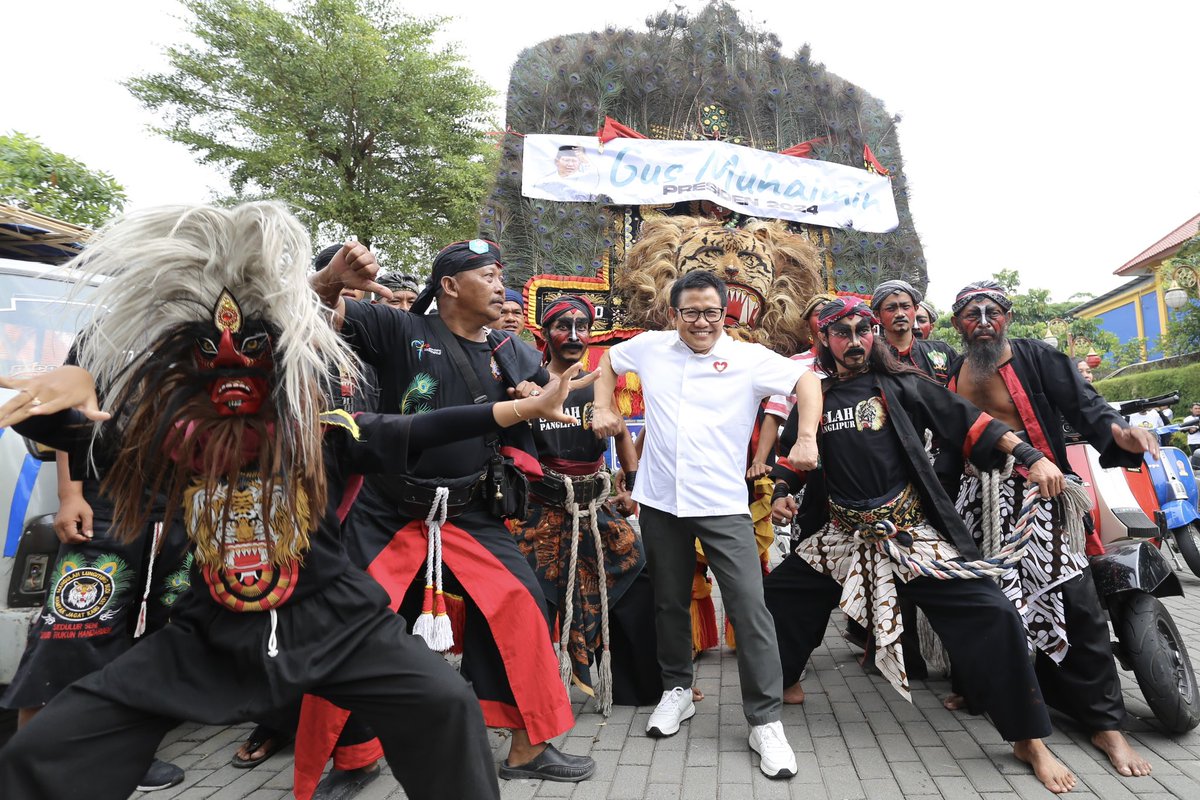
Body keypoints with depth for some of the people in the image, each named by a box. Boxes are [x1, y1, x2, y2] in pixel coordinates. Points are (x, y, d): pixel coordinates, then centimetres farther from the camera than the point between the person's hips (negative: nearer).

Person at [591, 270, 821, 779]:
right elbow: (609, 360, 23)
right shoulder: (650, 347, 6)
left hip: (723, 506, -2)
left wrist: (807, 439, -15)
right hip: (661, 501, 3)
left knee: (749, 607, -6)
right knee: (669, 602, 16)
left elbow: (806, 381, -1)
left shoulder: (749, 357, -2)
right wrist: (602, 408, 10)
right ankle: (677, 689, 38)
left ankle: (765, 721, 9)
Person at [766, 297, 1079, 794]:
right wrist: (782, 493, -2)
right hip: (840, 536, 3)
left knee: (991, 616, -14)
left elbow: (965, 420, -2)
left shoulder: (900, 385, 0)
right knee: (774, 597, 6)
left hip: (911, 532, -3)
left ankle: (1030, 741, 6)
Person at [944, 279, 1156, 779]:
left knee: (1074, 601, -7)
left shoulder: (1036, 358, -3)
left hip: (1036, 492, -4)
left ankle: (1105, 724, 4)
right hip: (977, 498, 4)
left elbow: (1083, 405, -12)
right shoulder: (951, 376, 11)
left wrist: (1122, 434, -31)